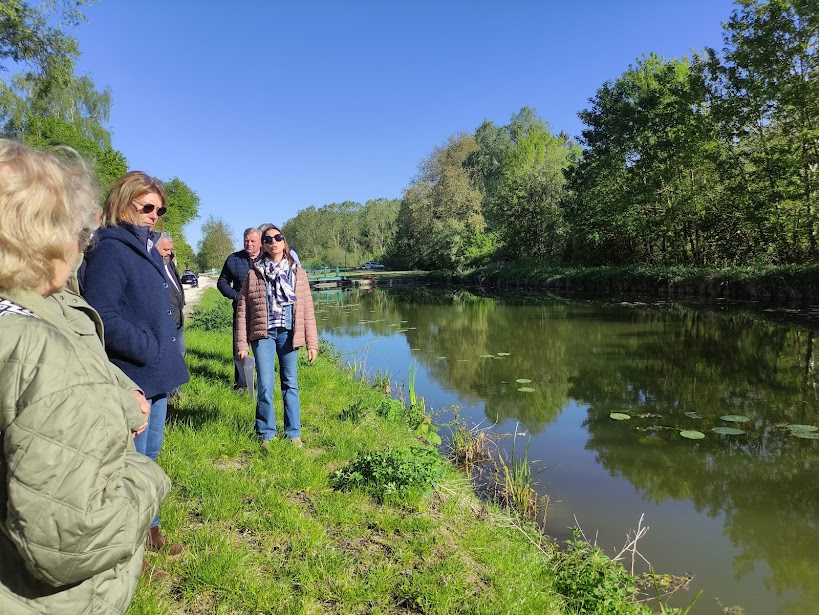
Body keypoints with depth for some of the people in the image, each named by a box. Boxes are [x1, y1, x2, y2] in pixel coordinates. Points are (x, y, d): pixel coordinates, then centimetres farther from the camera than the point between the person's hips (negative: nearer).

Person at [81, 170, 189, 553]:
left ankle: (148, 529, 36)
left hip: (156, 376, 9)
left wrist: (168, 360, 13)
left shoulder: (148, 249, 13)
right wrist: (149, 350, -18)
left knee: (150, 454, 20)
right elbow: (102, 317, -23)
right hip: (132, 378, -9)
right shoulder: (110, 250, -15)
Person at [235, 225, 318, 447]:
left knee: (290, 384, 7)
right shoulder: (254, 273, 5)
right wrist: (241, 344, 0)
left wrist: (312, 343, 1)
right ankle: (267, 434, 14)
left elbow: (307, 309, 5)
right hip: (263, 334, -1)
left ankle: (293, 434, 19)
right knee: (265, 386, -4)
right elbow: (242, 310, 5)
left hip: (288, 334, 1)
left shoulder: (297, 272, 7)